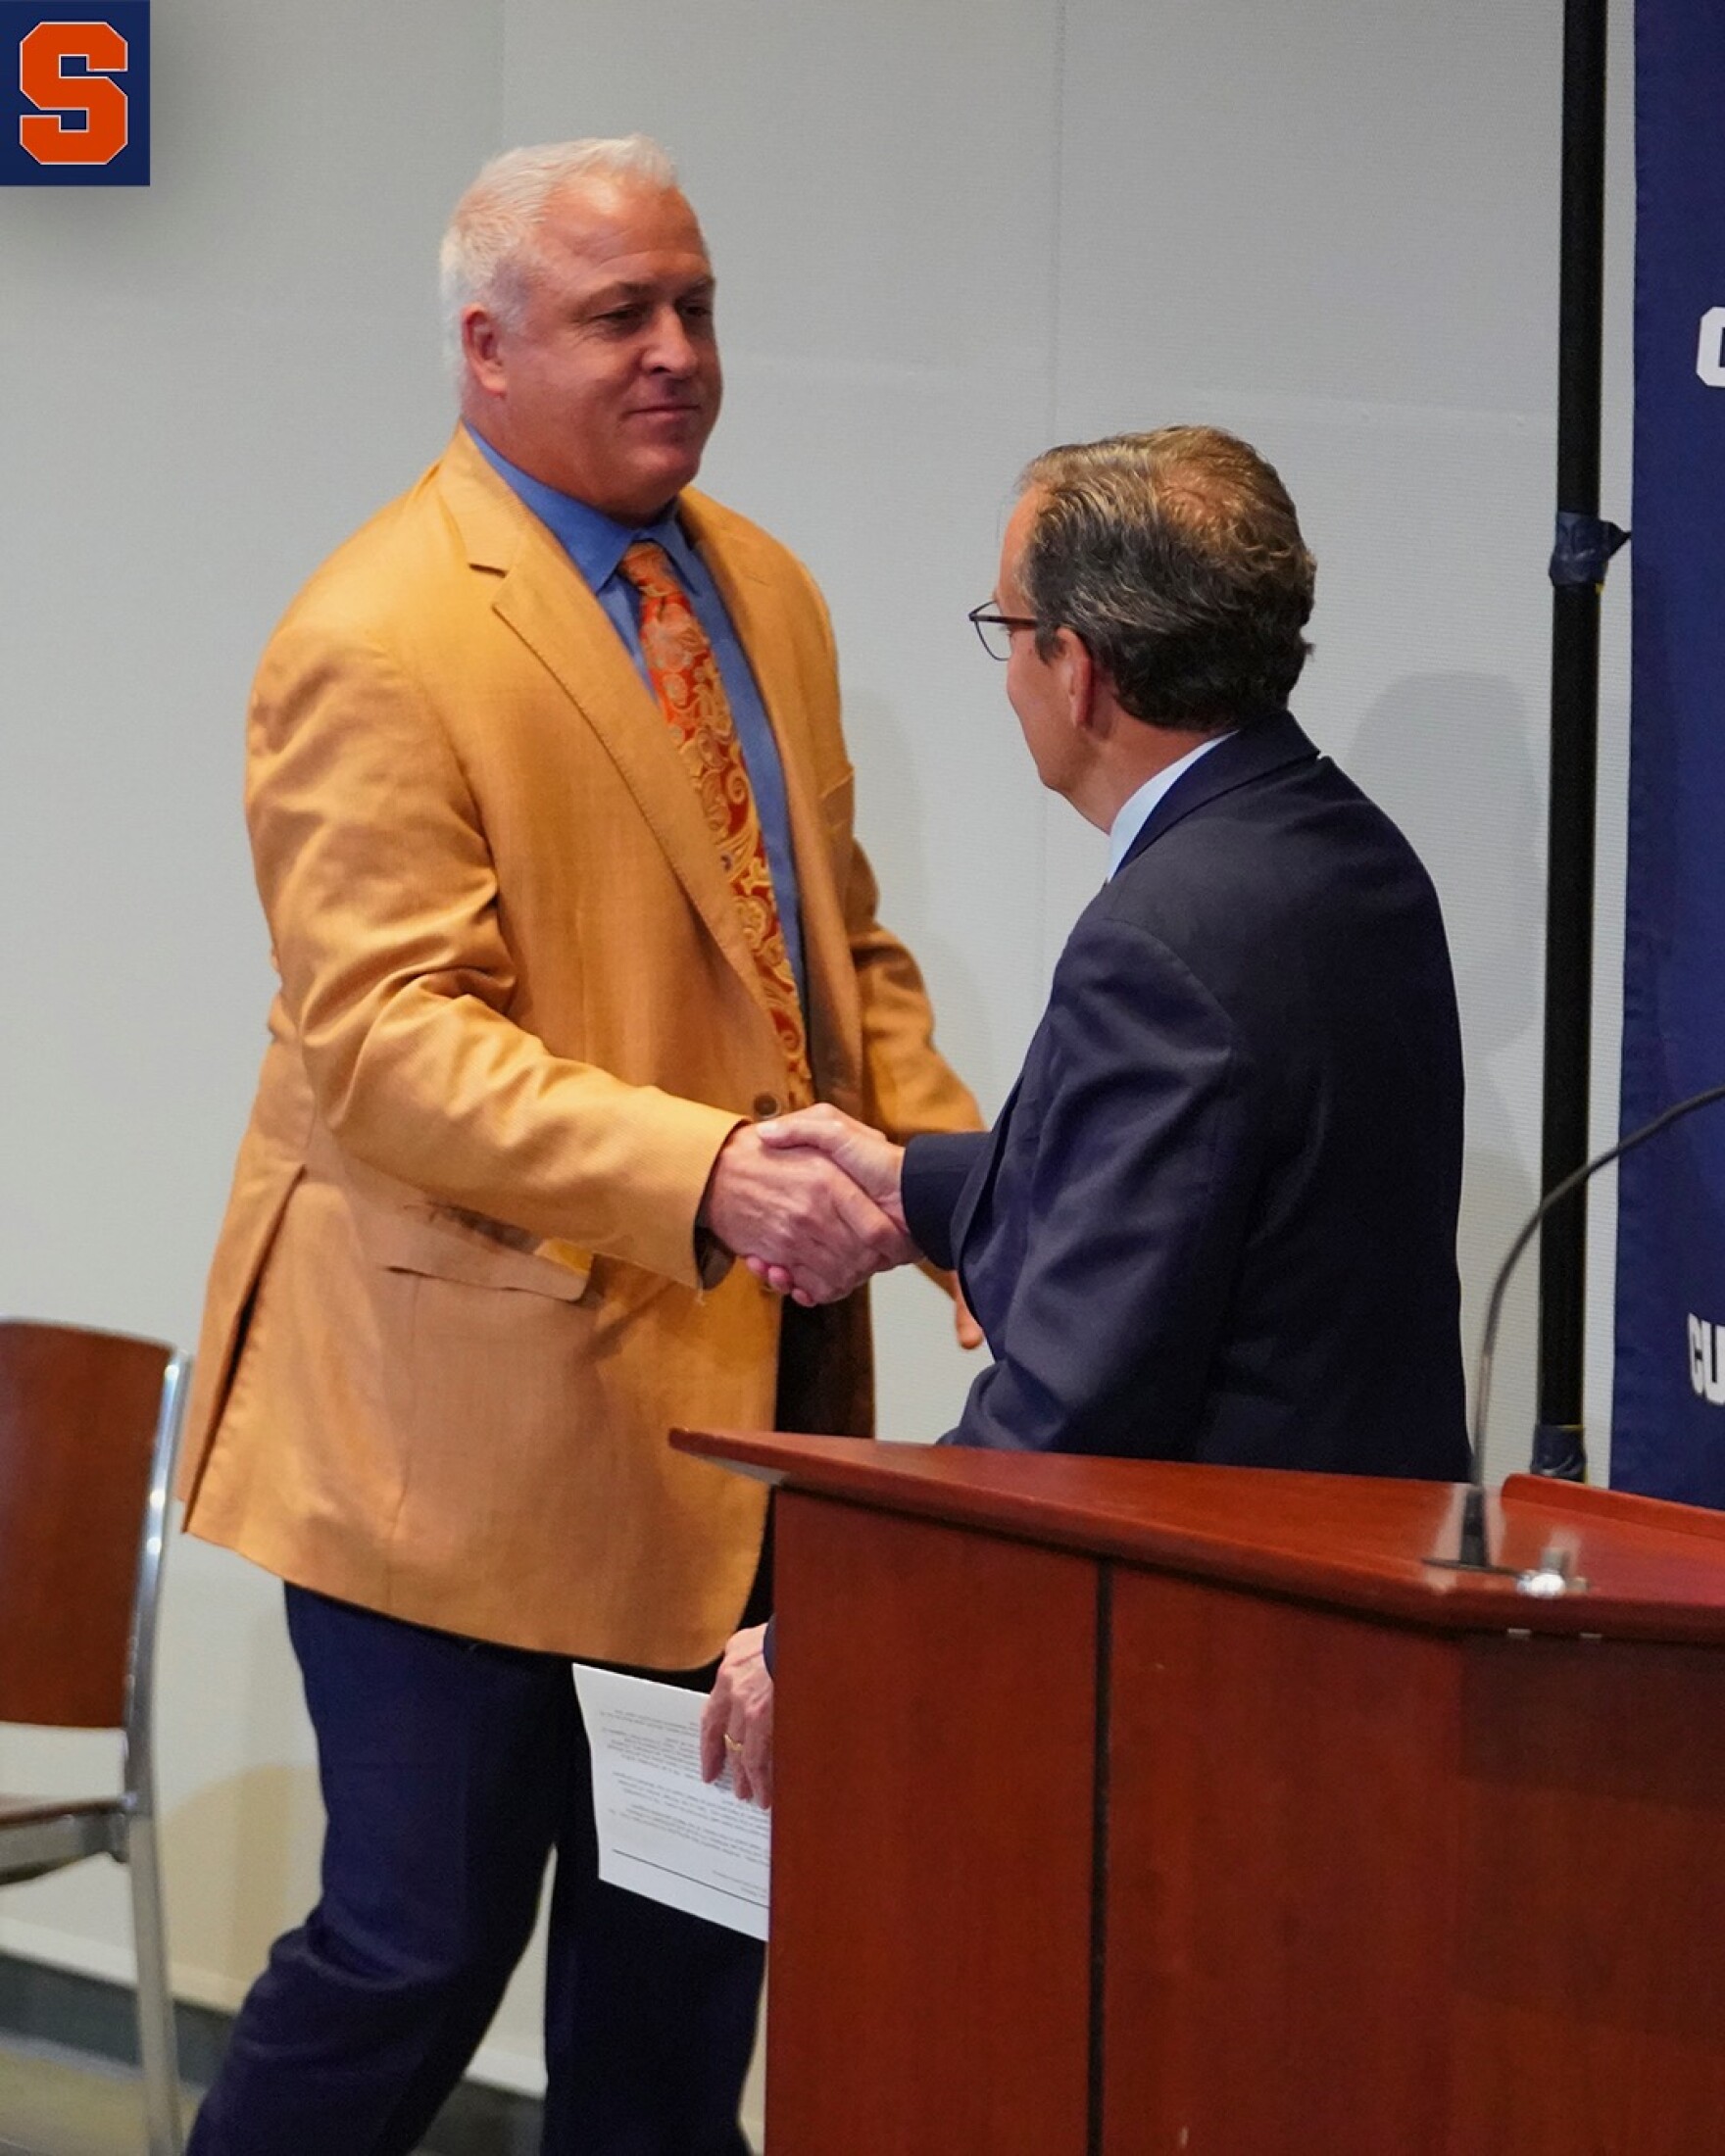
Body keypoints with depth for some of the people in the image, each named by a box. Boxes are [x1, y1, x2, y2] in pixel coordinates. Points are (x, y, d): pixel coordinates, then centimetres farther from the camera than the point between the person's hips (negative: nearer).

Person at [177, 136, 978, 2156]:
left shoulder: (765, 592, 13)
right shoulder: (381, 638, -13)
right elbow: (383, 1038, -21)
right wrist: (704, 1174, -32)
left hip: (730, 1387, 8)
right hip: (478, 1414, -8)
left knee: (685, 1952, 13)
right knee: (420, 1939, -2)